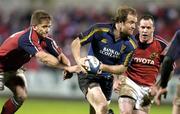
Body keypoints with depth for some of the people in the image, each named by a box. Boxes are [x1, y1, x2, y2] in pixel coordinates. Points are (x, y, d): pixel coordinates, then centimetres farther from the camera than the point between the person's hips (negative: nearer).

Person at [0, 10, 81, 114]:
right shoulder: (27, 38, -37)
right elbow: (44, 57, -46)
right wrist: (67, 68, -49)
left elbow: (60, 56, -12)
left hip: (14, 68, 8)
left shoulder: (46, 40, -11)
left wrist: (68, 67, -35)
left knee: (21, 96, -3)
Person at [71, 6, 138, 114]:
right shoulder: (100, 29, -16)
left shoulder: (131, 44, -9)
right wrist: (78, 59, -27)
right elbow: (76, 42, -9)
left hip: (107, 79, 5)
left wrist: (103, 67, -24)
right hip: (88, 76, -5)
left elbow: (123, 68, -7)